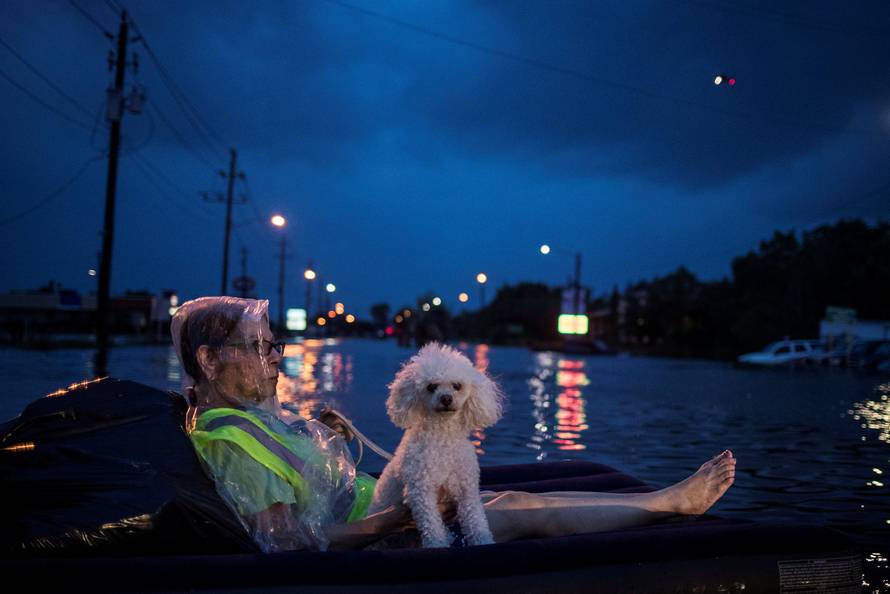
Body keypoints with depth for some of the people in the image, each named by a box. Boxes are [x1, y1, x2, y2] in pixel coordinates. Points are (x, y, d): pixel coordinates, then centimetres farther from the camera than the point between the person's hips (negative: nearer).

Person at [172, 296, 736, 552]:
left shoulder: (246, 415, 8)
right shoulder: (231, 436, -24)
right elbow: (289, 541, -28)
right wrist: (405, 515, -26)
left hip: (363, 506, 10)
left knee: (517, 498, 5)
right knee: (532, 514, -6)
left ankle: (672, 497, 11)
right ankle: (673, 501, 8)